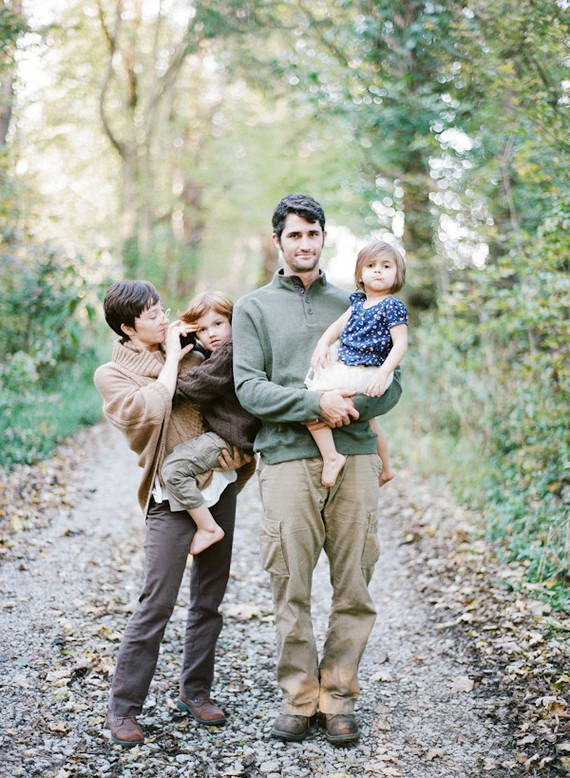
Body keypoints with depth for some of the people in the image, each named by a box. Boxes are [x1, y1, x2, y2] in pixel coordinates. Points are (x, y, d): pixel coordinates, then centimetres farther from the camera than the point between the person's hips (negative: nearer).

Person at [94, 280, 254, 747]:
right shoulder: (112, 374, -2)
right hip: (173, 495, -5)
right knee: (157, 603, -7)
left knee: (209, 598, 11)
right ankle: (123, 707, 7)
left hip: (219, 485, 6)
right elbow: (148, 411, -21)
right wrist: (172, 360, -10)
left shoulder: (187, 354, 13)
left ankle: (195, 691, 25)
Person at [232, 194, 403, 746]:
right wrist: (315, 404, -14)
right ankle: (298, 698, 15)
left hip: (355, 457, 2)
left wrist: (354, 405, -10)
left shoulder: (352, 304, 17)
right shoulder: (253, 308, 11)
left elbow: (391, 384, 10)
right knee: (291, 589, 0)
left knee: (354, 588, 3)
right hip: (287, 458, -2)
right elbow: (248, 388, -2)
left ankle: (338, 697, 16)